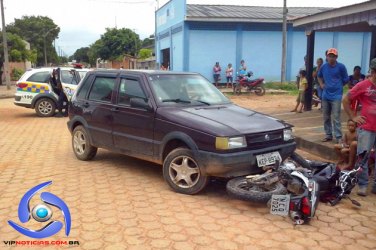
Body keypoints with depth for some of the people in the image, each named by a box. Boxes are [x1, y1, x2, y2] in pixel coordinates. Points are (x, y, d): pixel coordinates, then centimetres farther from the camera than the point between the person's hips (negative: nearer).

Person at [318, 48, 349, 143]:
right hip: (325, 95, 5)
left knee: (336, 117, -8)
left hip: (336, 96, -5)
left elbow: (346, 80, 1)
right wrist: (321, 84, 9)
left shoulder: (341, 67, -8)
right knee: (326, 117, 11)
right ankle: (328, 135, 23)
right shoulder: (323, 67, 3)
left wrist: (337, 86, 3)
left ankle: (339, 137, -2)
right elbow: (319, 76, 22)